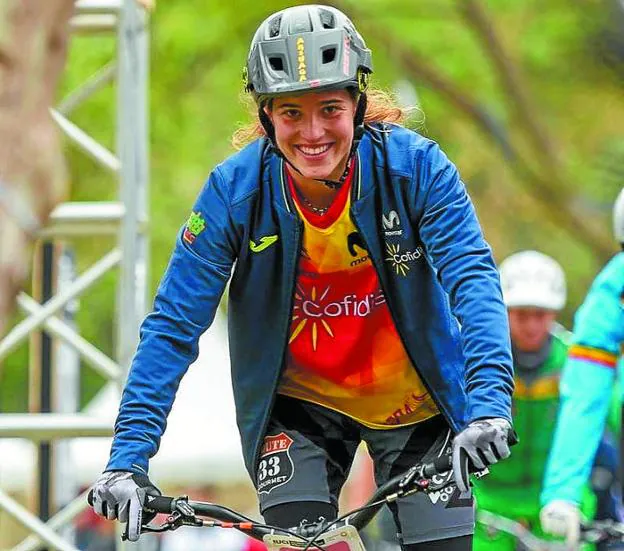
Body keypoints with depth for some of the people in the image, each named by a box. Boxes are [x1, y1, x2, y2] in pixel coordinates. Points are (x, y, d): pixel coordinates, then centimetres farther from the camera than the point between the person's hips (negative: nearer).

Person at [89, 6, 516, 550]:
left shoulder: (415, 167, -21)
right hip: (299, 403, 0)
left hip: (413, 399, 0)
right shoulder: (234, 190, -20)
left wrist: (488, 407, -42)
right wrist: (129, 457, -26)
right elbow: (173, 326, -17)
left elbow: (473, 280, -26)